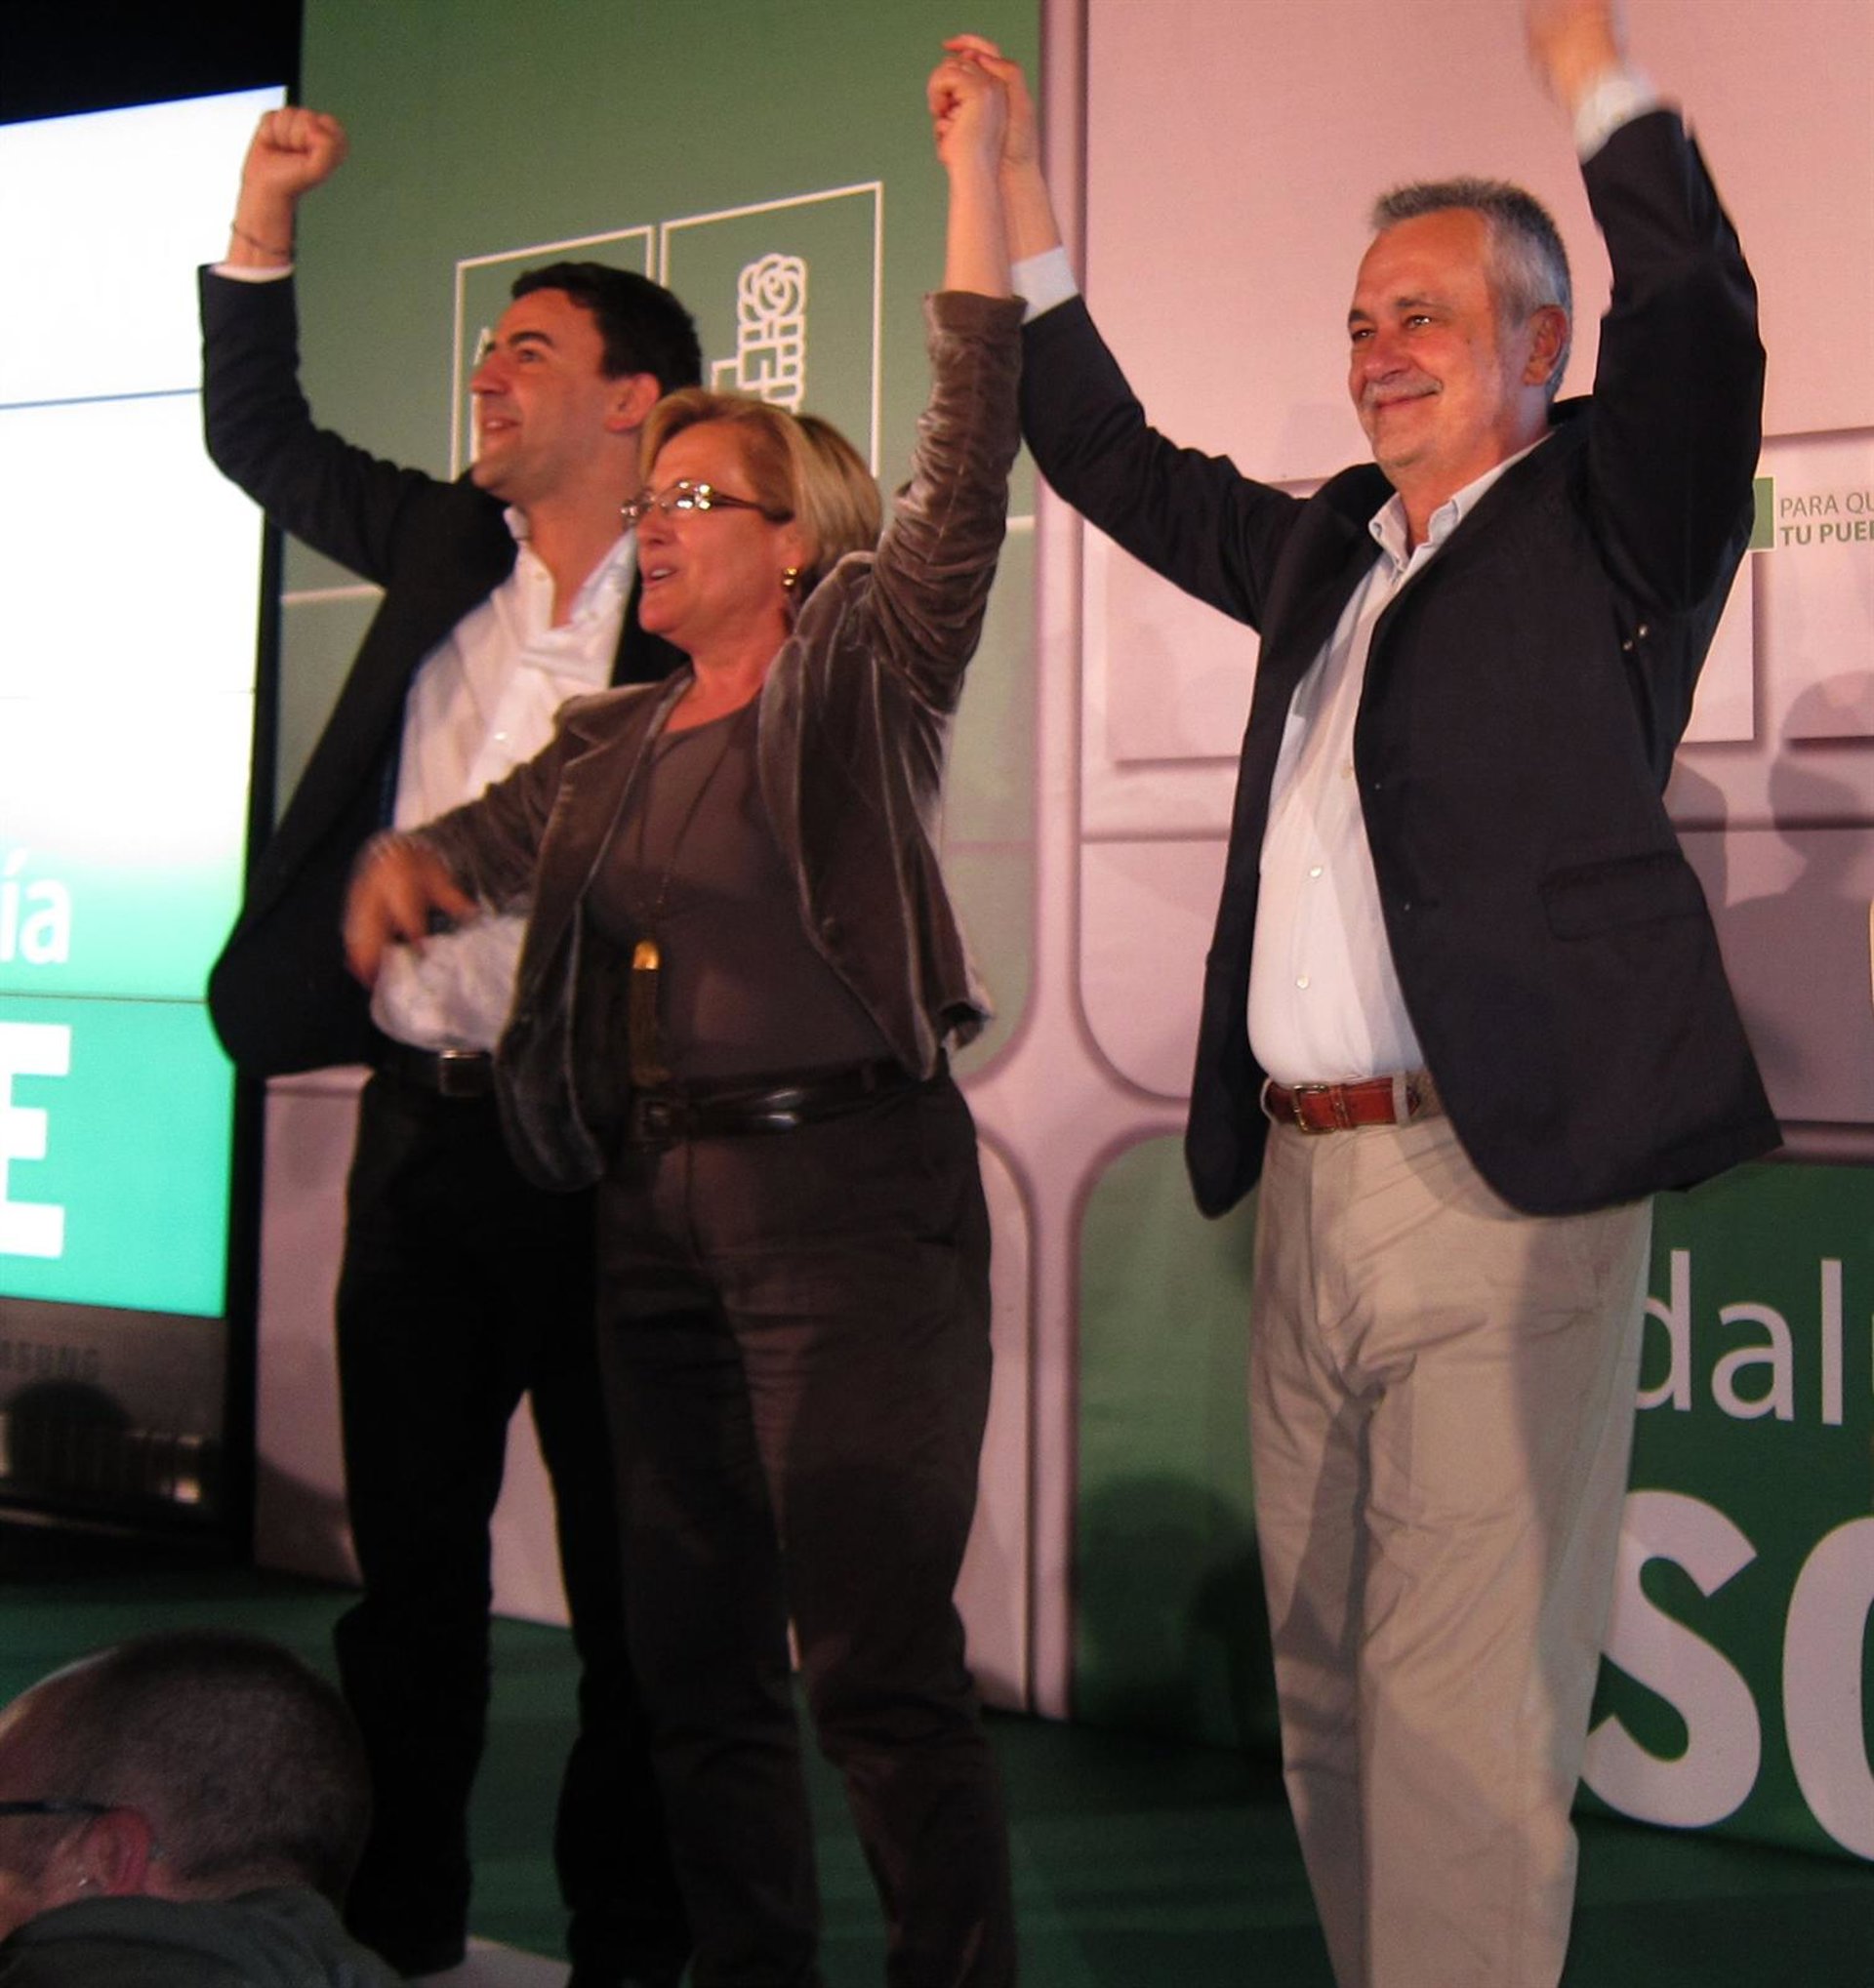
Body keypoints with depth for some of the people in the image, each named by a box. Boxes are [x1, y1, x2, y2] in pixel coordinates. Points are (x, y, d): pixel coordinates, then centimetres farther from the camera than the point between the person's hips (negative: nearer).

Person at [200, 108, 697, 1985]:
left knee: (626, 1567, 6)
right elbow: (258, 433, 23)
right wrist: (261, 216, 14)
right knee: (406, 1547, 14)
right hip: (417, 1123, 6)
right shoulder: (445, 546, 11)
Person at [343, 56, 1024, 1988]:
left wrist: (975, 173, -13)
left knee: (878, 1655, -7)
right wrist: (399, 864, -13)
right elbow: (479, 836, 11)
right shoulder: (608, 743, 18)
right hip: (657, 1208, 7)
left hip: (847, 1195, -7)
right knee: (696, 1657, 13)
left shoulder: (854, 681, 0)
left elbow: (967, 461, -10)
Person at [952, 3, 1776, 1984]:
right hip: (1305, 1186, 7)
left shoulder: (1601, 522, 3)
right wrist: (1019, 205, 30)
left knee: (1462, 1709, -6)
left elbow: (1697, 330, -15)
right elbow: (1118, 462, 31)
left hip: (1495, 1178, -7)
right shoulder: (1325, 547, 20)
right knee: (1326, 1689, 14)